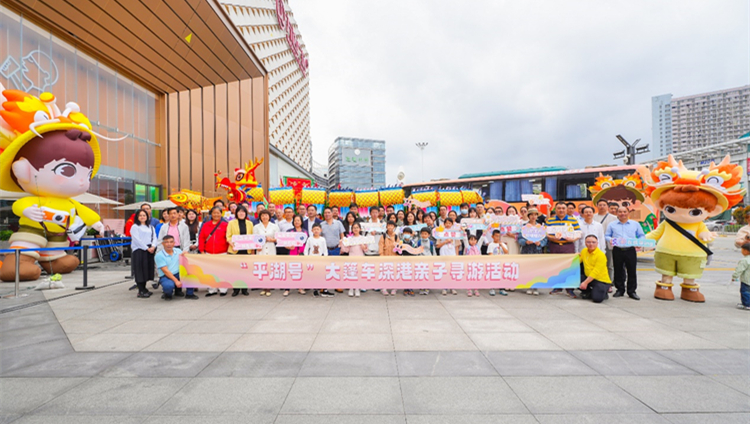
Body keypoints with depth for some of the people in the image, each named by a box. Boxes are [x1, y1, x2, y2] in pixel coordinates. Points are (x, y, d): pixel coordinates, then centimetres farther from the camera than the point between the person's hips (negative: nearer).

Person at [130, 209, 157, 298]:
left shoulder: (150, 227, 19)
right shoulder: (135, 227, 2)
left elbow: (154, 237, 9)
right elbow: (137, 239, -8)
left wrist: (153, 246, -10)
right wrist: (146, 248, -13)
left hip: (150, 250, 5)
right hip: (139, 250, -5)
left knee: (147, 269, 7)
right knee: (140, 270, -5)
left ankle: (144, 289, 18)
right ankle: (141, 291, -2)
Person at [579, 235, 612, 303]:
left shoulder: (601, 255, -18)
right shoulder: (584, 251, 2)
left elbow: (596, 272, -22)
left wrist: (585, 282, -26)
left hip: (602, 280, -6)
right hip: (588, 278, 6)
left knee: (597, 298, -25)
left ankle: (603, 294, 14)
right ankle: (588, 292, 8)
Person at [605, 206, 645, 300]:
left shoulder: (635, 224, 13)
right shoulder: (612, 225, 11)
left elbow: (641, 236, 13)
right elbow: (607, 236, 11)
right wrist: (610, 239, -11)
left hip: (630, 250, 0)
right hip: (617, 250, 0)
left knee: (632, 271, 1)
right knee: (618, 271, 5)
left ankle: (632, 291, 10)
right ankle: (620, 289, 17)